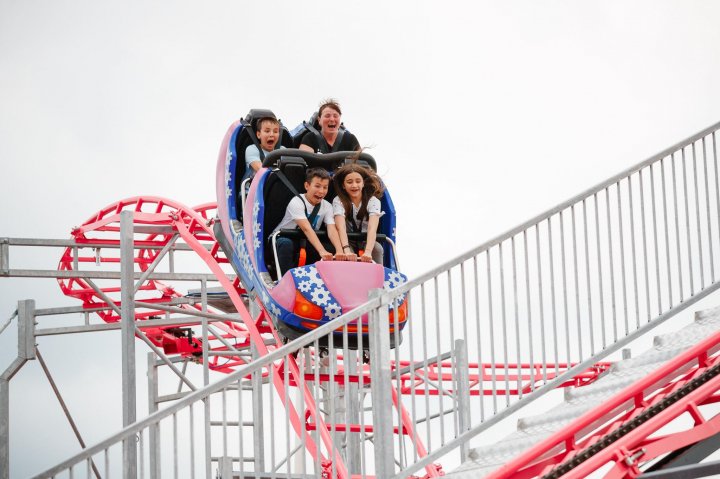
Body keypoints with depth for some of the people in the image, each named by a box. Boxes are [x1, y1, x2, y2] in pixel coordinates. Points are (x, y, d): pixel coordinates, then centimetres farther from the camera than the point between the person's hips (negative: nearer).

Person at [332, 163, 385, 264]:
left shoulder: (373, 201, -11)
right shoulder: (338, 201, -13)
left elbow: (372, 228, -28)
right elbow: (341, 228, -30)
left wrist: (368, 252, -47)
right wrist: (347, 251, -49)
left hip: (366, 242, 2)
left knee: (377, 248, -31)